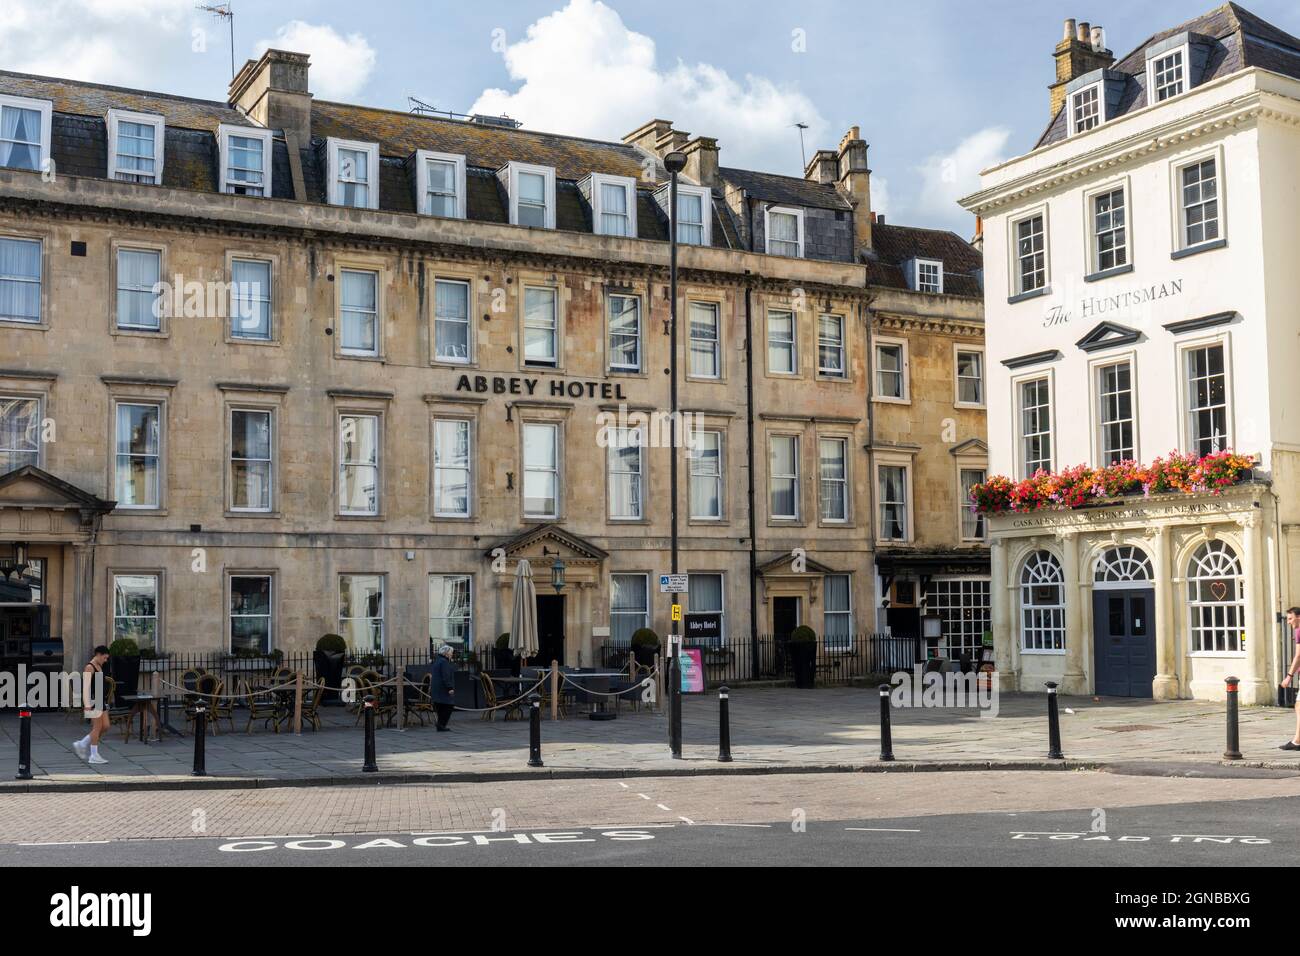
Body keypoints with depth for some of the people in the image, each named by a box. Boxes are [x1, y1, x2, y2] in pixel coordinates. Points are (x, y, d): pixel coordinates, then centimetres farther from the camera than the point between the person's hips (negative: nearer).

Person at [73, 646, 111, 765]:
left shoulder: (99, 667, 16)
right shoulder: (89, 668, -11)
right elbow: (86, 687, -18)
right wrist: (87, 704, -25)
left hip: (100, 700, 9)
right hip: (92, 701, -9)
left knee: (105, 727, 7)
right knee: (97, 727, -6)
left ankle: (82, 745, 20)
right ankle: (94, 756, 1)